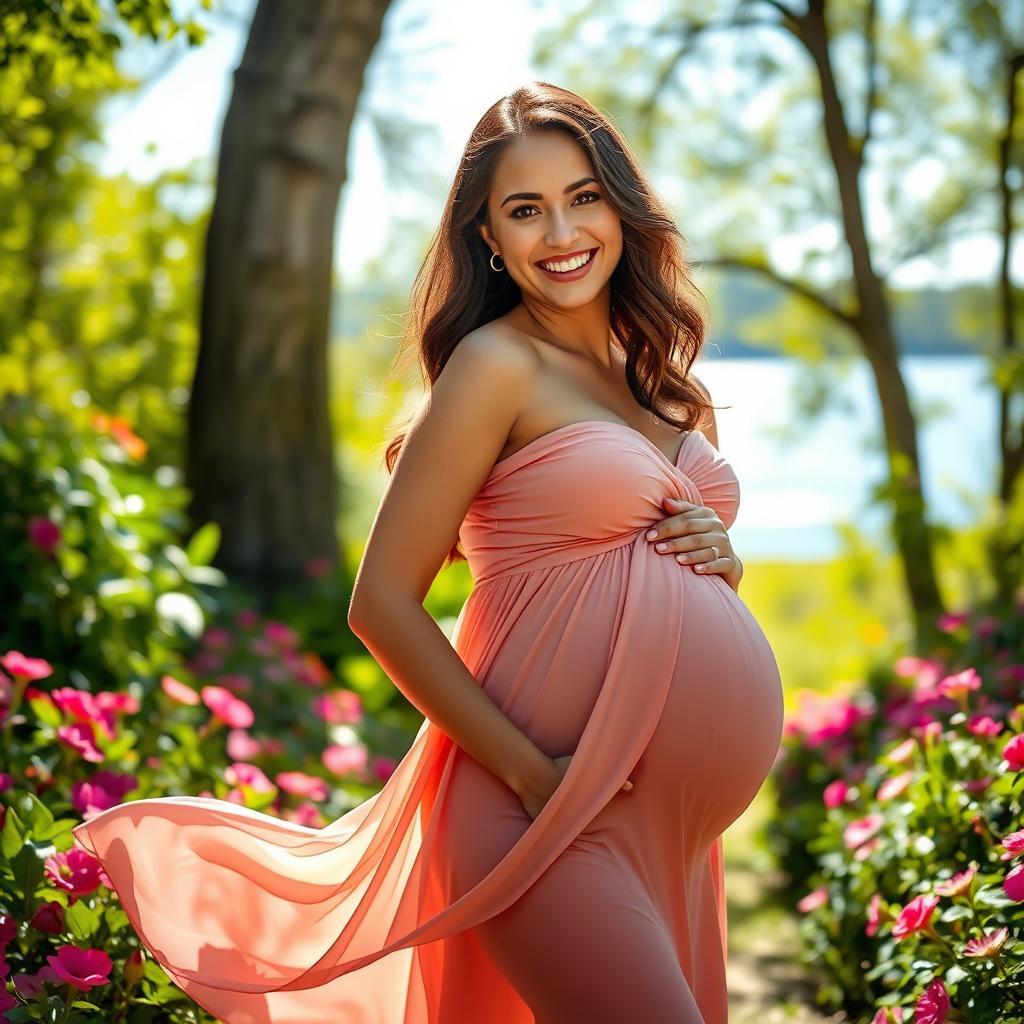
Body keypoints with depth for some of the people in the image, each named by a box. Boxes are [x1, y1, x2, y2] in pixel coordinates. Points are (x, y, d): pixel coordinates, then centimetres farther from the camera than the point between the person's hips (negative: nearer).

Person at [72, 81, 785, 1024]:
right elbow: (383, 604, -11)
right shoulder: (498, 364, -8)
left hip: (674, 816, 8)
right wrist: (530, 770, -17)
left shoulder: (665, 377, 14)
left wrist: (719, 558, 1)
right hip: (557, 807, -8)